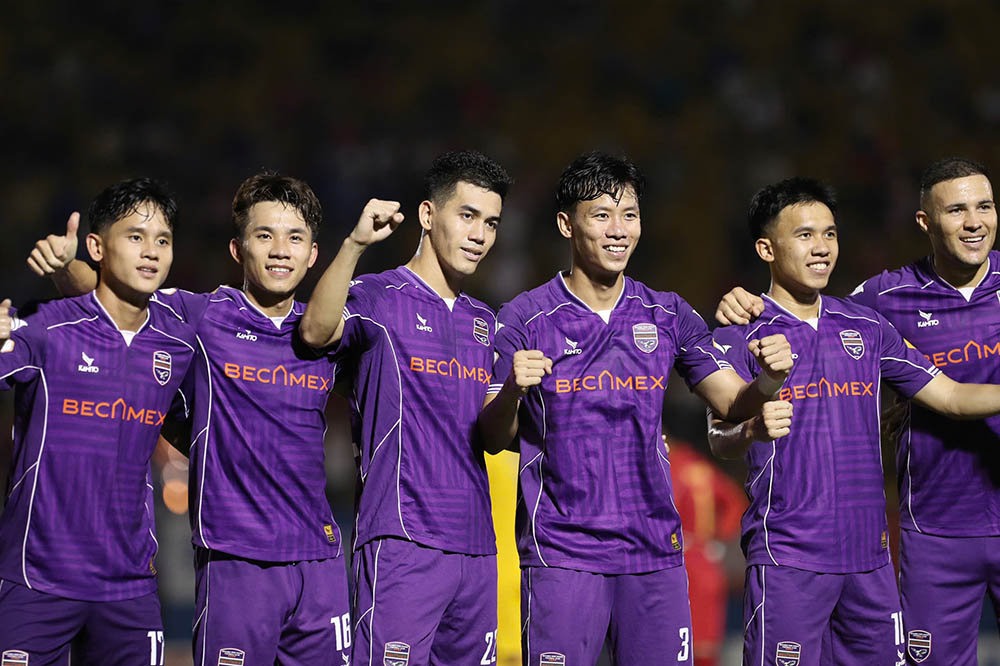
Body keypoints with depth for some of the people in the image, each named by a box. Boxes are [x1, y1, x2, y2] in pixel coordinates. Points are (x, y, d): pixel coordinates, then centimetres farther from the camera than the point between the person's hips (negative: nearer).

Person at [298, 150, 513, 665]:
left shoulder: (485, 323, 19)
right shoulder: (379, 299, -1)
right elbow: (317, 330, -24)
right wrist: (355, 243, -35)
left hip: (476, 546, 7)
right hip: (402, 541, -7)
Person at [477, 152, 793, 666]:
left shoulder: (668, 315, 9)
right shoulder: (526, 319, -1)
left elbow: (733, 402, 7)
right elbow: (493, 440, -2)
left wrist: (770, 379, -14)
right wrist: (513, 390, -23)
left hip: (655, 550, 3)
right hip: (560, 553, -3)